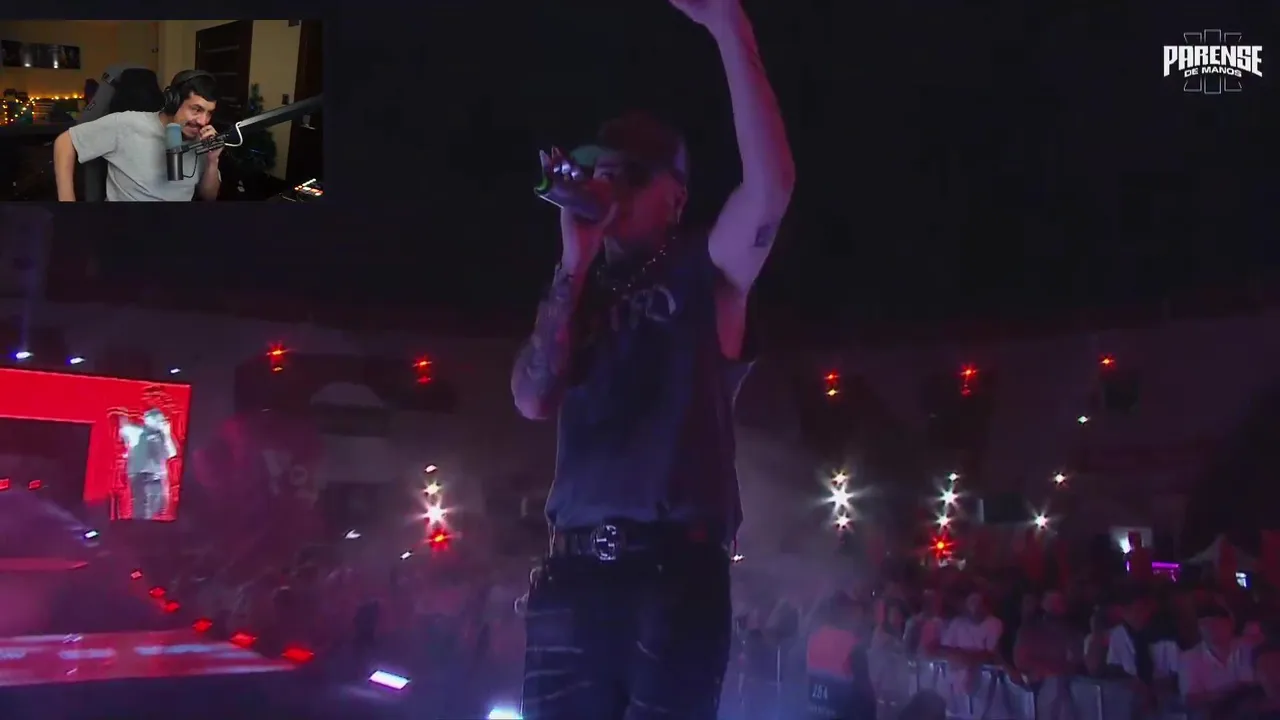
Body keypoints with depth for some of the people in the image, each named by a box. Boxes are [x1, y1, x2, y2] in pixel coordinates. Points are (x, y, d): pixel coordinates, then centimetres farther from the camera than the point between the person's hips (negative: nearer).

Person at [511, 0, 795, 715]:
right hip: (574, 570, 4)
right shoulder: (581, 288, 19)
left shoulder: (705, 271, 7)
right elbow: (534, 400, 5)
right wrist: (576, 264, 1)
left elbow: (771, 184, -12)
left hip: (676, 566, -4)